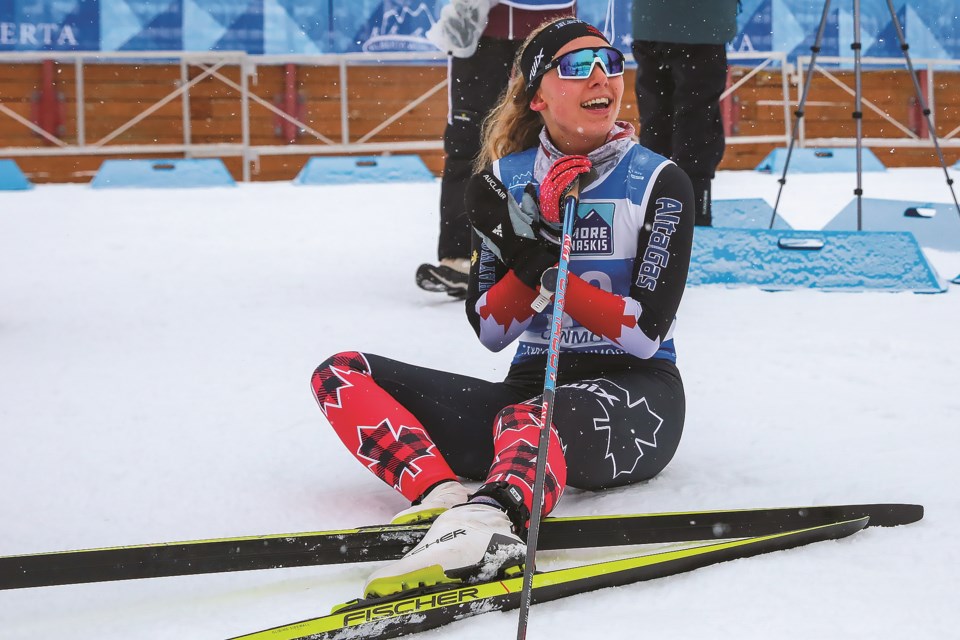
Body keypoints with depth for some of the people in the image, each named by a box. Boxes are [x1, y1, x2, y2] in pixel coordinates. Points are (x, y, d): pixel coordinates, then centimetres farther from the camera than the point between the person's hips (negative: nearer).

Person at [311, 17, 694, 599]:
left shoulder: (659, 184, -2)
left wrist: (545, 264, -19)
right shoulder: (508, 178, 7)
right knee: (342, 375, -11)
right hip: (532, 383, 5)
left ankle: (487, 522, -75)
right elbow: (492, 331, 2)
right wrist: (530, 246, -15)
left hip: (633, 398, -5)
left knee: (528, 419, -41)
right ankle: (446, 496, -38)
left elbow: (645, 332, -11)